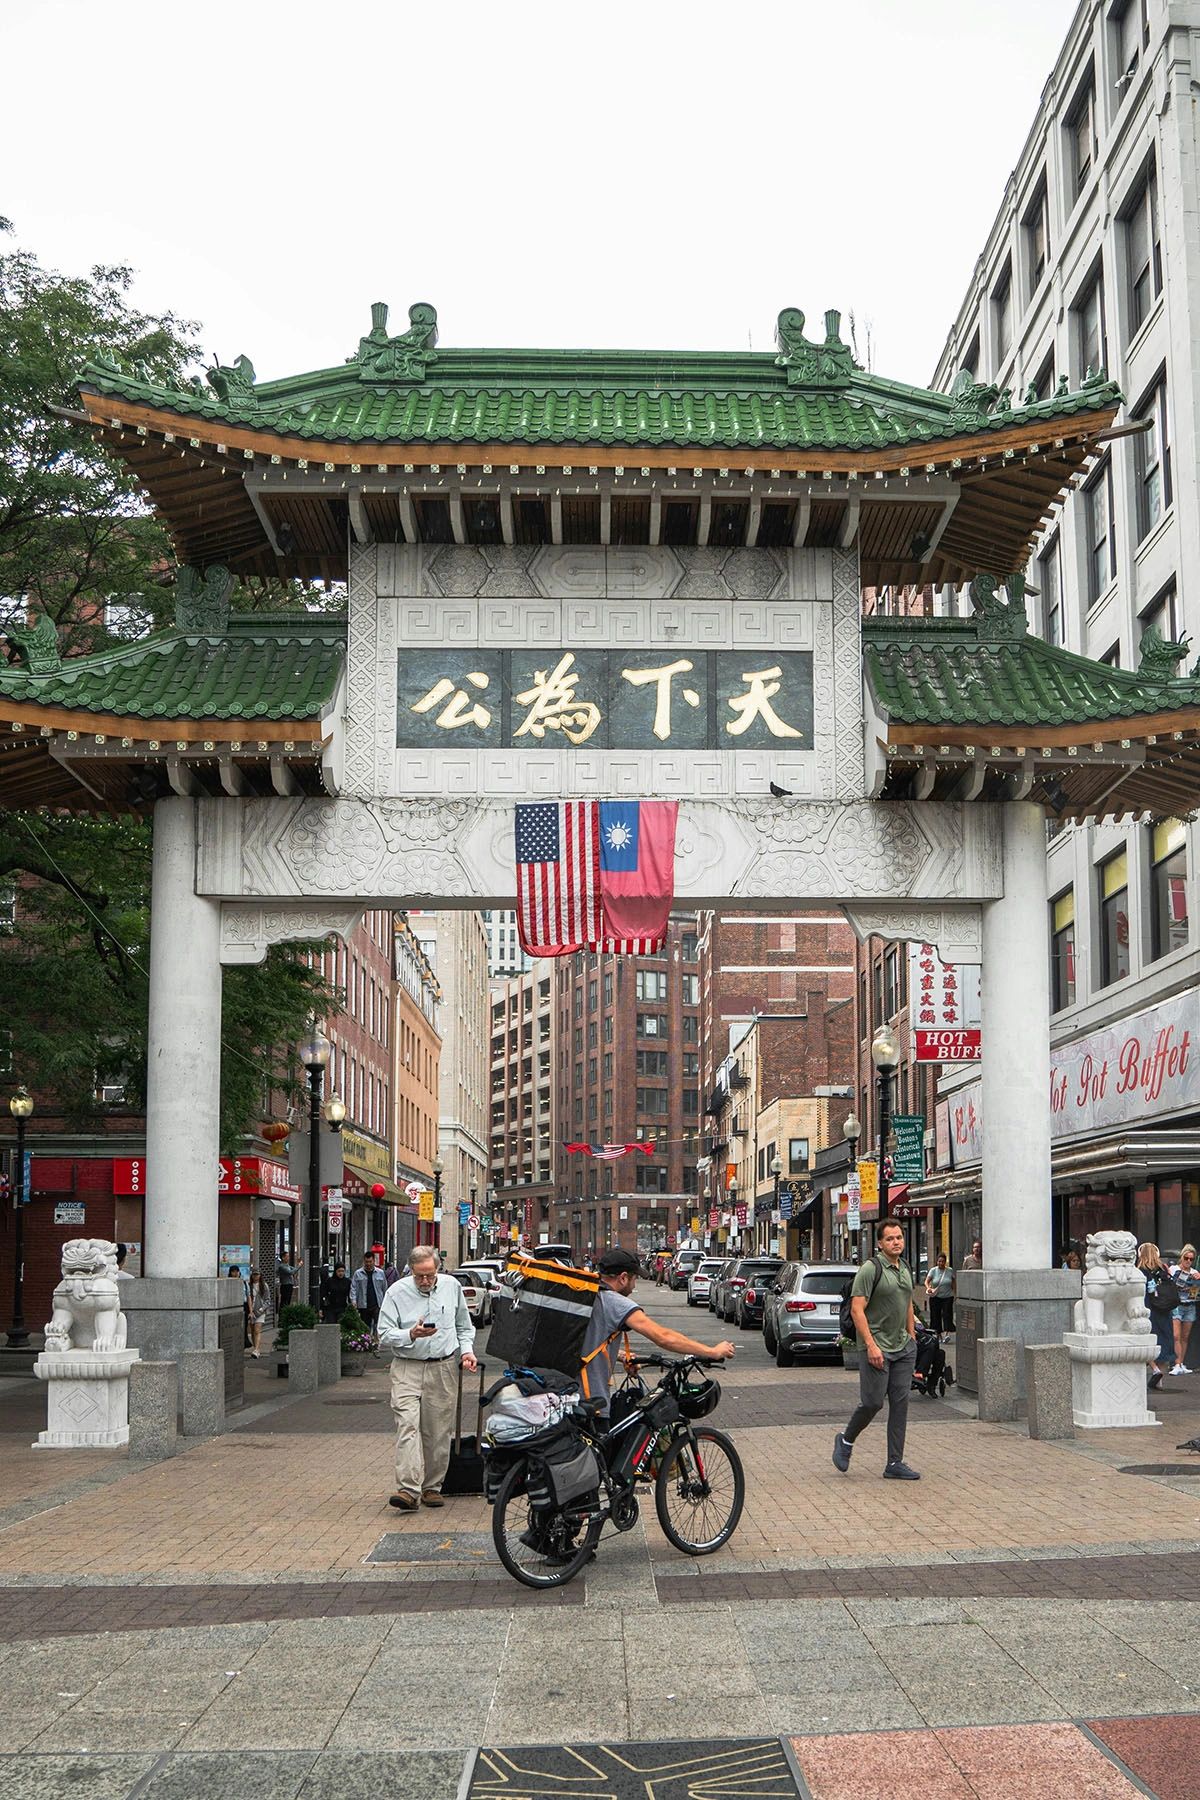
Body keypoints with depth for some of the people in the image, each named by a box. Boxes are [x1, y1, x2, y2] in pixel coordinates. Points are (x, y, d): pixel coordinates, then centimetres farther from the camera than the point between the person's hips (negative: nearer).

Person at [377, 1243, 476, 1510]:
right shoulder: (396, 1292, -2)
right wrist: (411, 1335, -21)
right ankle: (408, 1490, -23)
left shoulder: (452, 1286, 7)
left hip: (444, 1368, 3)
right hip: (407, 1369, -2)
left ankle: (432, 1487, 17)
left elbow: (464, 1326, 20)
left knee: (438, 1432, 5)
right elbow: (384, 1336, -5)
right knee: (407, 1425, -17)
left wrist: (466, 1349, 4)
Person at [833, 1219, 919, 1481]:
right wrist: (871, 1346, -20)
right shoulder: (871, 1269, -12)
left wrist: (912, 1336, 18)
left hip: (904, 1348, 7)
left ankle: (895, 1464, 8)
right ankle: (846, 1440, 21)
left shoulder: (905, 1268, 13)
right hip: (877, 1348, -7)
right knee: (872, 1402, -6)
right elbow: (857, 1309, -16)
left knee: (900, 1404, 4)